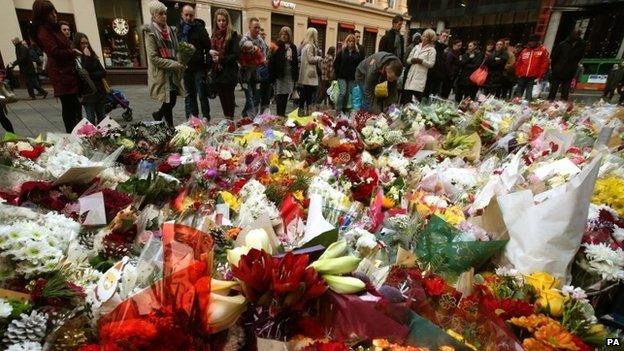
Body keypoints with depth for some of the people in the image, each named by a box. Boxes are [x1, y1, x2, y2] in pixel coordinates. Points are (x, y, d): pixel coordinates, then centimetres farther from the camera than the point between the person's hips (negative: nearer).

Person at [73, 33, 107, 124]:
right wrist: (87, 57, -12)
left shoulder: (93, 55, 13)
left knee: (102, 119, 8)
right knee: (91, 120, -6)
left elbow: (103, 73, 7)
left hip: (99, 91, 5)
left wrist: (91, 75, -9)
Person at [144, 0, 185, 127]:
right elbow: (153, 58, -13)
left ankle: (158, 115, 36)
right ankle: (171, 127, 9)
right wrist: (174, 64, -18)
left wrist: (180, 64, 1)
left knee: (172, 101, 8)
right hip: (161, 74, -6)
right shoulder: (150, 33, -7)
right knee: (168, 102, -5)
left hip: (173, 73, 6)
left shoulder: (170, 30, 12)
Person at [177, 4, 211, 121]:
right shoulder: (178, 28, 8)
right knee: (189, 95, 8)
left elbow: (208, 48, -6)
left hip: (199, 67, -4)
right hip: (185, 66, 4)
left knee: (202, 95, -2)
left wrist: (208, 64, -18)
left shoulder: (200, 28, -1)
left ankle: (206, 118, 7)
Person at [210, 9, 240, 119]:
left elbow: (236, 55, -12)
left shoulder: (232, 34, -4)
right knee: (222, 98, 10)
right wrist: (211, 52, -1)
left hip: (229, 72, -6)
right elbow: (211, 49, 23)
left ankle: (230, 120, 6)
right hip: (217, 72, 6)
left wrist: (220, 59, -12)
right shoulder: (215, 35, 14)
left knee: (229, 97, -2)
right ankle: (226, 119, 19)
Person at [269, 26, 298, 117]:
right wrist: (272, 75, -14)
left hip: (290, 76, 4)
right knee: (280, 97, -4)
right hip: (279, 75, -4)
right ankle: (279, 115, 1)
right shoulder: (277, 46, -2)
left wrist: (296, 75, 7)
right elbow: (272, 61, -7)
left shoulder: (293, 47, 12)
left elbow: (296, 62, 13)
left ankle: (283, 114, 16)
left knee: (286, 96, 8)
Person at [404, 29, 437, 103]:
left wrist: (421, 61, -16)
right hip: (411, 75, 5)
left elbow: (431, 64, -7)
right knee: (406, 98, 2)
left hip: (420, 77, -5)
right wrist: (412, 60, -6)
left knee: (416, 100, -13)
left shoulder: (432, 50, 3)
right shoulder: (417, 47, 17)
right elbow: (408, 60, 15)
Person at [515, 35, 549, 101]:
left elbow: (544, 65, 0)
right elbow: (518, 63, 16)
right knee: (518, 94, 6)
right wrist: (518, 74, 6)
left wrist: (540, 76, -7)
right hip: (522, 76, 3)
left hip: (533, 78, -3)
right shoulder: (524, 51, 15)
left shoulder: (543, 50, 6)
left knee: (529, 95, -6)